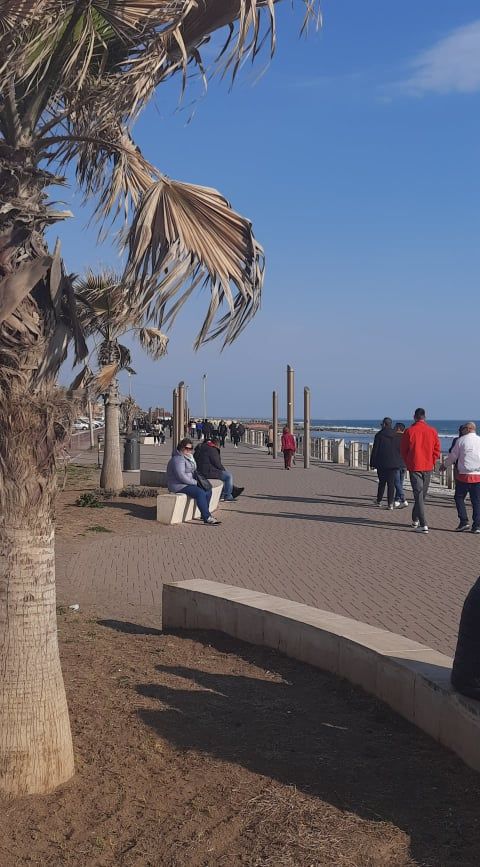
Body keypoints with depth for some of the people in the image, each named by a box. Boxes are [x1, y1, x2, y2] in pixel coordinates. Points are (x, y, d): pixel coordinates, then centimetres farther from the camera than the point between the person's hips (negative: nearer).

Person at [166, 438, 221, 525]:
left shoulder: (190, 457, 16)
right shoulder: (178, 459, -16)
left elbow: (194, 472, 26)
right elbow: (181, 476, -24)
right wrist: (195, 482, -18)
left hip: (189, 483, 10)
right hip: (178, 486, -10)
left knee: (208, 491, -2)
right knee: (200, 492, -28)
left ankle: (204, 514, 4)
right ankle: (207, 518, -28)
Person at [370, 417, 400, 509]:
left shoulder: (379, 435, -7)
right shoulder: (396, 435, 2)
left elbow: (375, 450, -6)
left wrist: (373, 463, -1)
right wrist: (397, 461, 16)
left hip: (382, 463, -2)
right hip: (393, 463, 2)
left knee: (382, 482, 13)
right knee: (391, 483, 1)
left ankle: (379, 501, 23)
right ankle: (390, 503, -3)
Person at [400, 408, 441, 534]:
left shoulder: (409, 431, -9)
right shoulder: (432, 431, -3)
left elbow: (403, 450, 0)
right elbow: (437, 449, 2)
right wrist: (432, 463, 15)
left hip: (414, 467, -3)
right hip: (428, 467, 3)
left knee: (418, 495, -3)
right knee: (422, 495, 17)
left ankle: (423, 525, -11)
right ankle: (415, 519, 29)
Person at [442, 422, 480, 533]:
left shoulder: (461, 440, -2)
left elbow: (452, 456, 4)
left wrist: (444, 465, 21)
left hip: (464, 475, -3)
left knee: (459, 498, 10)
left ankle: (464, 521, -1)